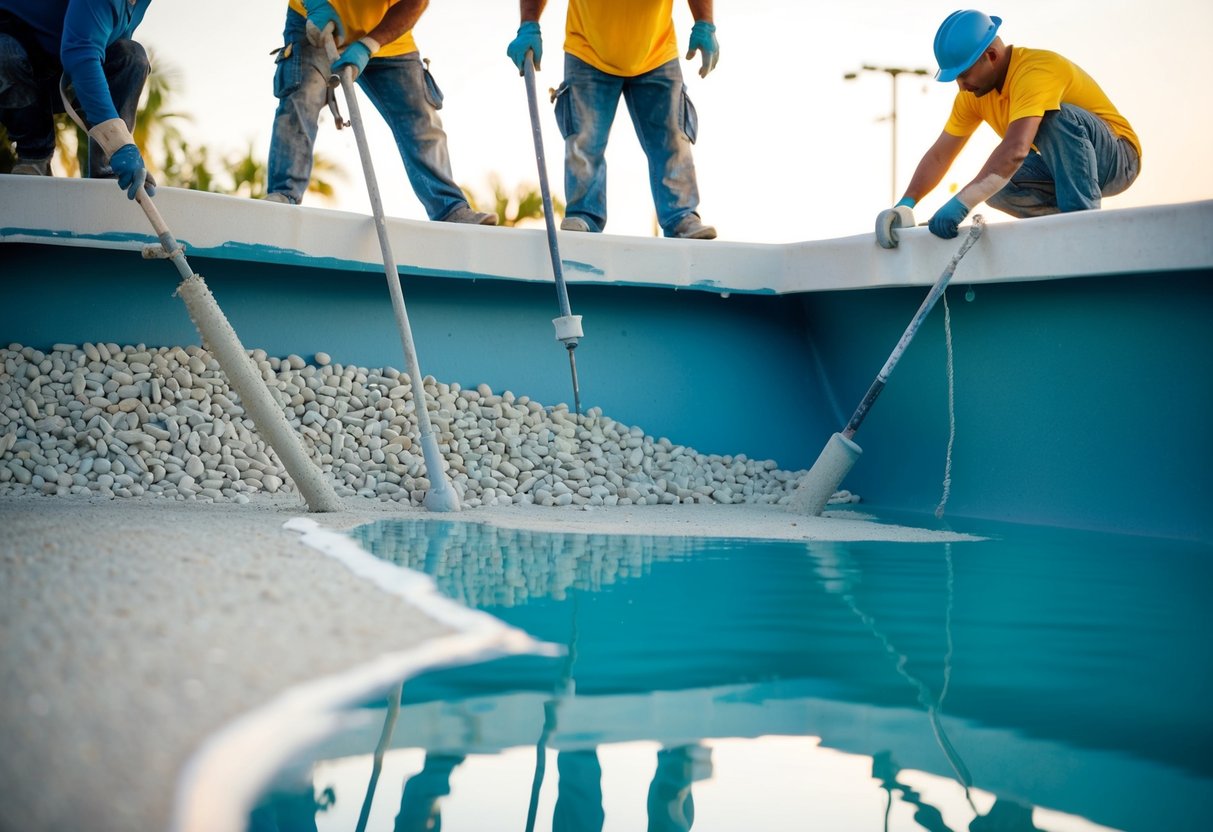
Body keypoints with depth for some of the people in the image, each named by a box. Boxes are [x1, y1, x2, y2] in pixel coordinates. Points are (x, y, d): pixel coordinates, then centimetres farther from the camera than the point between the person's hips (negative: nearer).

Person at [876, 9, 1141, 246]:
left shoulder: (1035, 70, -28)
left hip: (1118, 158, -7)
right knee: (991, 184, -18)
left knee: (1058, 116, -35)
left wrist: (961, 203, -46)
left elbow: (1016, 149, -41)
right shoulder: (974, 94, -2)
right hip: (1062, 166, 7)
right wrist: (906, 203, -17)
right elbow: (939, 156, -2)